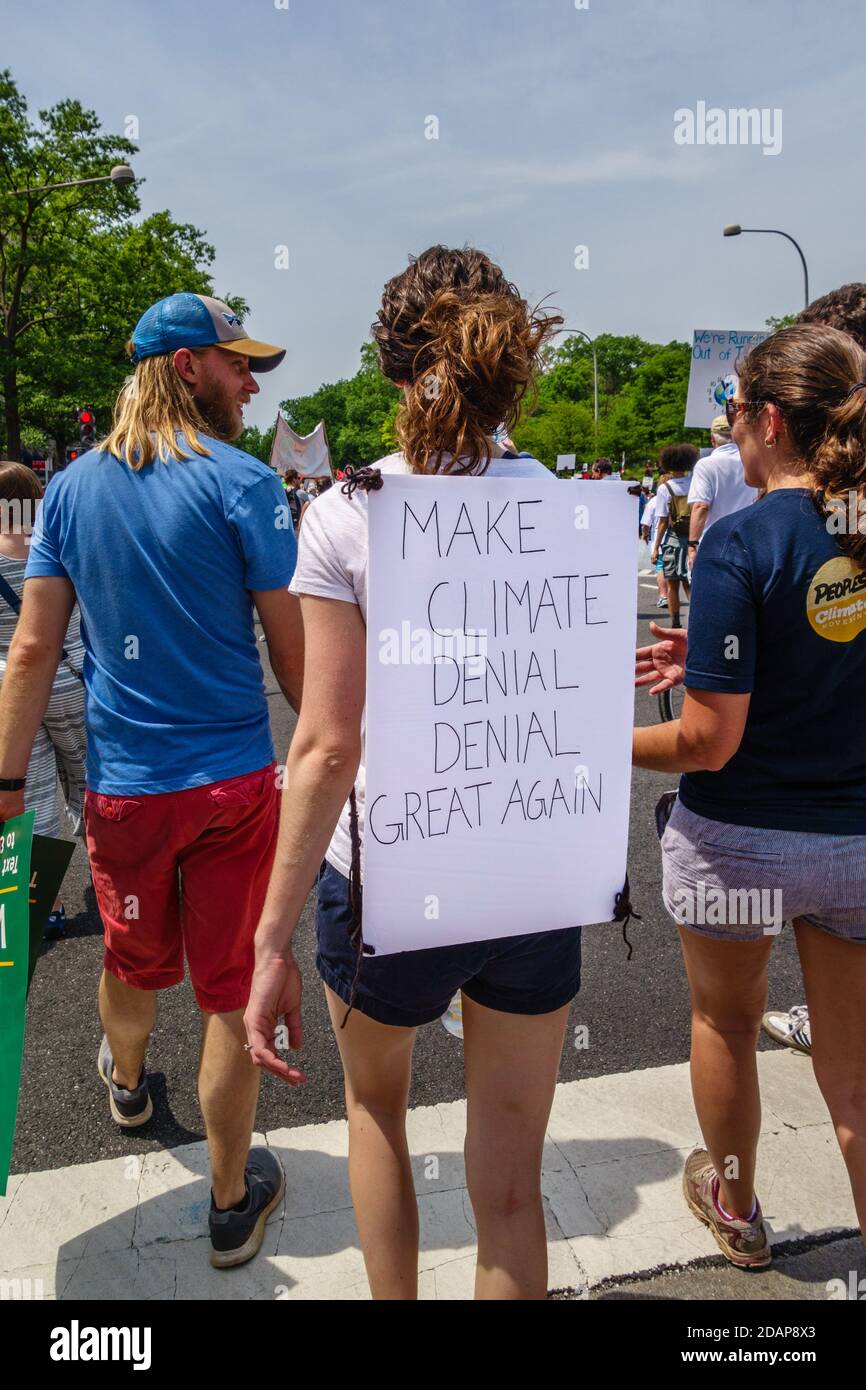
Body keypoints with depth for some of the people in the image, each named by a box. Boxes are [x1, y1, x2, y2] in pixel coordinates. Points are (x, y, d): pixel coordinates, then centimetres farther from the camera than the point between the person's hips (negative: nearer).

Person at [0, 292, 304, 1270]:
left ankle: (127, 1081, 58)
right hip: (232, 782, -4)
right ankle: (231, 1205, 26)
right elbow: (293, 649, -11)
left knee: (134, 962, 27)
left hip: (121, 786, 4)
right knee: (231, 990, 9)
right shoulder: (241, 483, -11)